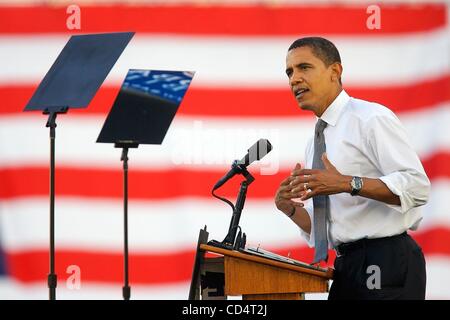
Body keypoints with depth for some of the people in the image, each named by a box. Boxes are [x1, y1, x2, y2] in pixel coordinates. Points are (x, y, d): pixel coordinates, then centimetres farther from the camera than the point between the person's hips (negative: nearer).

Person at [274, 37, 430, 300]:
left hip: (385, 264, -8)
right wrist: (290, 208, 1)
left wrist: (348, 184, -24)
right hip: (346, 268, 8)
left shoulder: (371, 118, -7)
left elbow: (417, 185, -18)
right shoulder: (316, 143, 19)